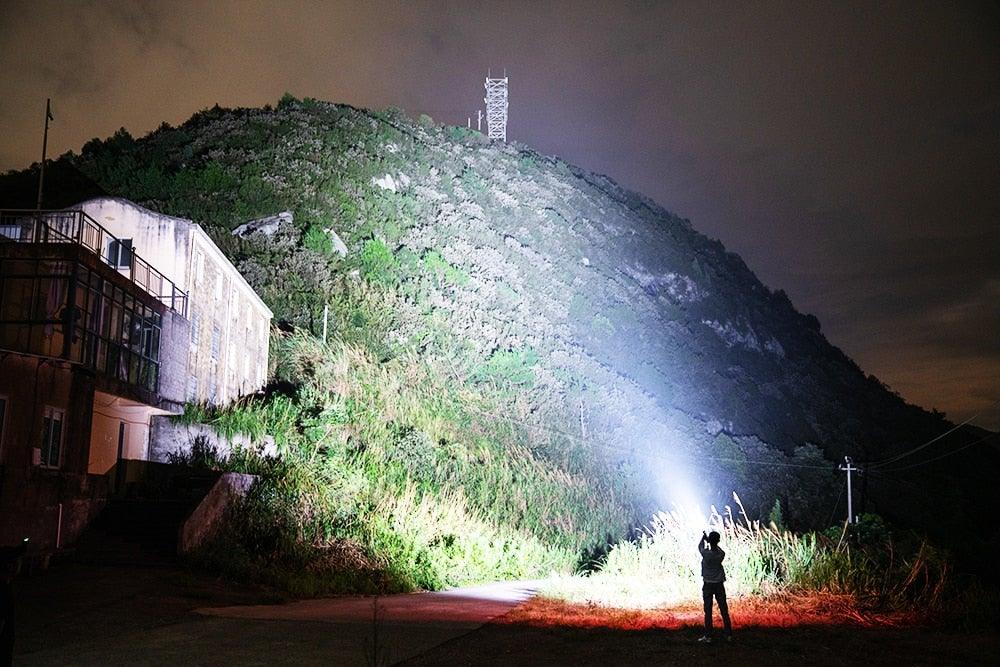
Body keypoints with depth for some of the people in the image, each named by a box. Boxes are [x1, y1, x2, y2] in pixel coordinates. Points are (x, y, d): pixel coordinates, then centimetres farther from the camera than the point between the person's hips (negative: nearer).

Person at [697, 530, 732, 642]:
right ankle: (729, 635, 14)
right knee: (724, 610, 9)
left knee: (708, 611, 1)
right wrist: (711, 541, 28)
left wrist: (703, 538, 25)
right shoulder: (721, 554, -9)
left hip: (708, 585, -3)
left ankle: (708, 636, 2)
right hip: (719, 584, 3)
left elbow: (700, 547, 7)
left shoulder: (706, 553, -16)